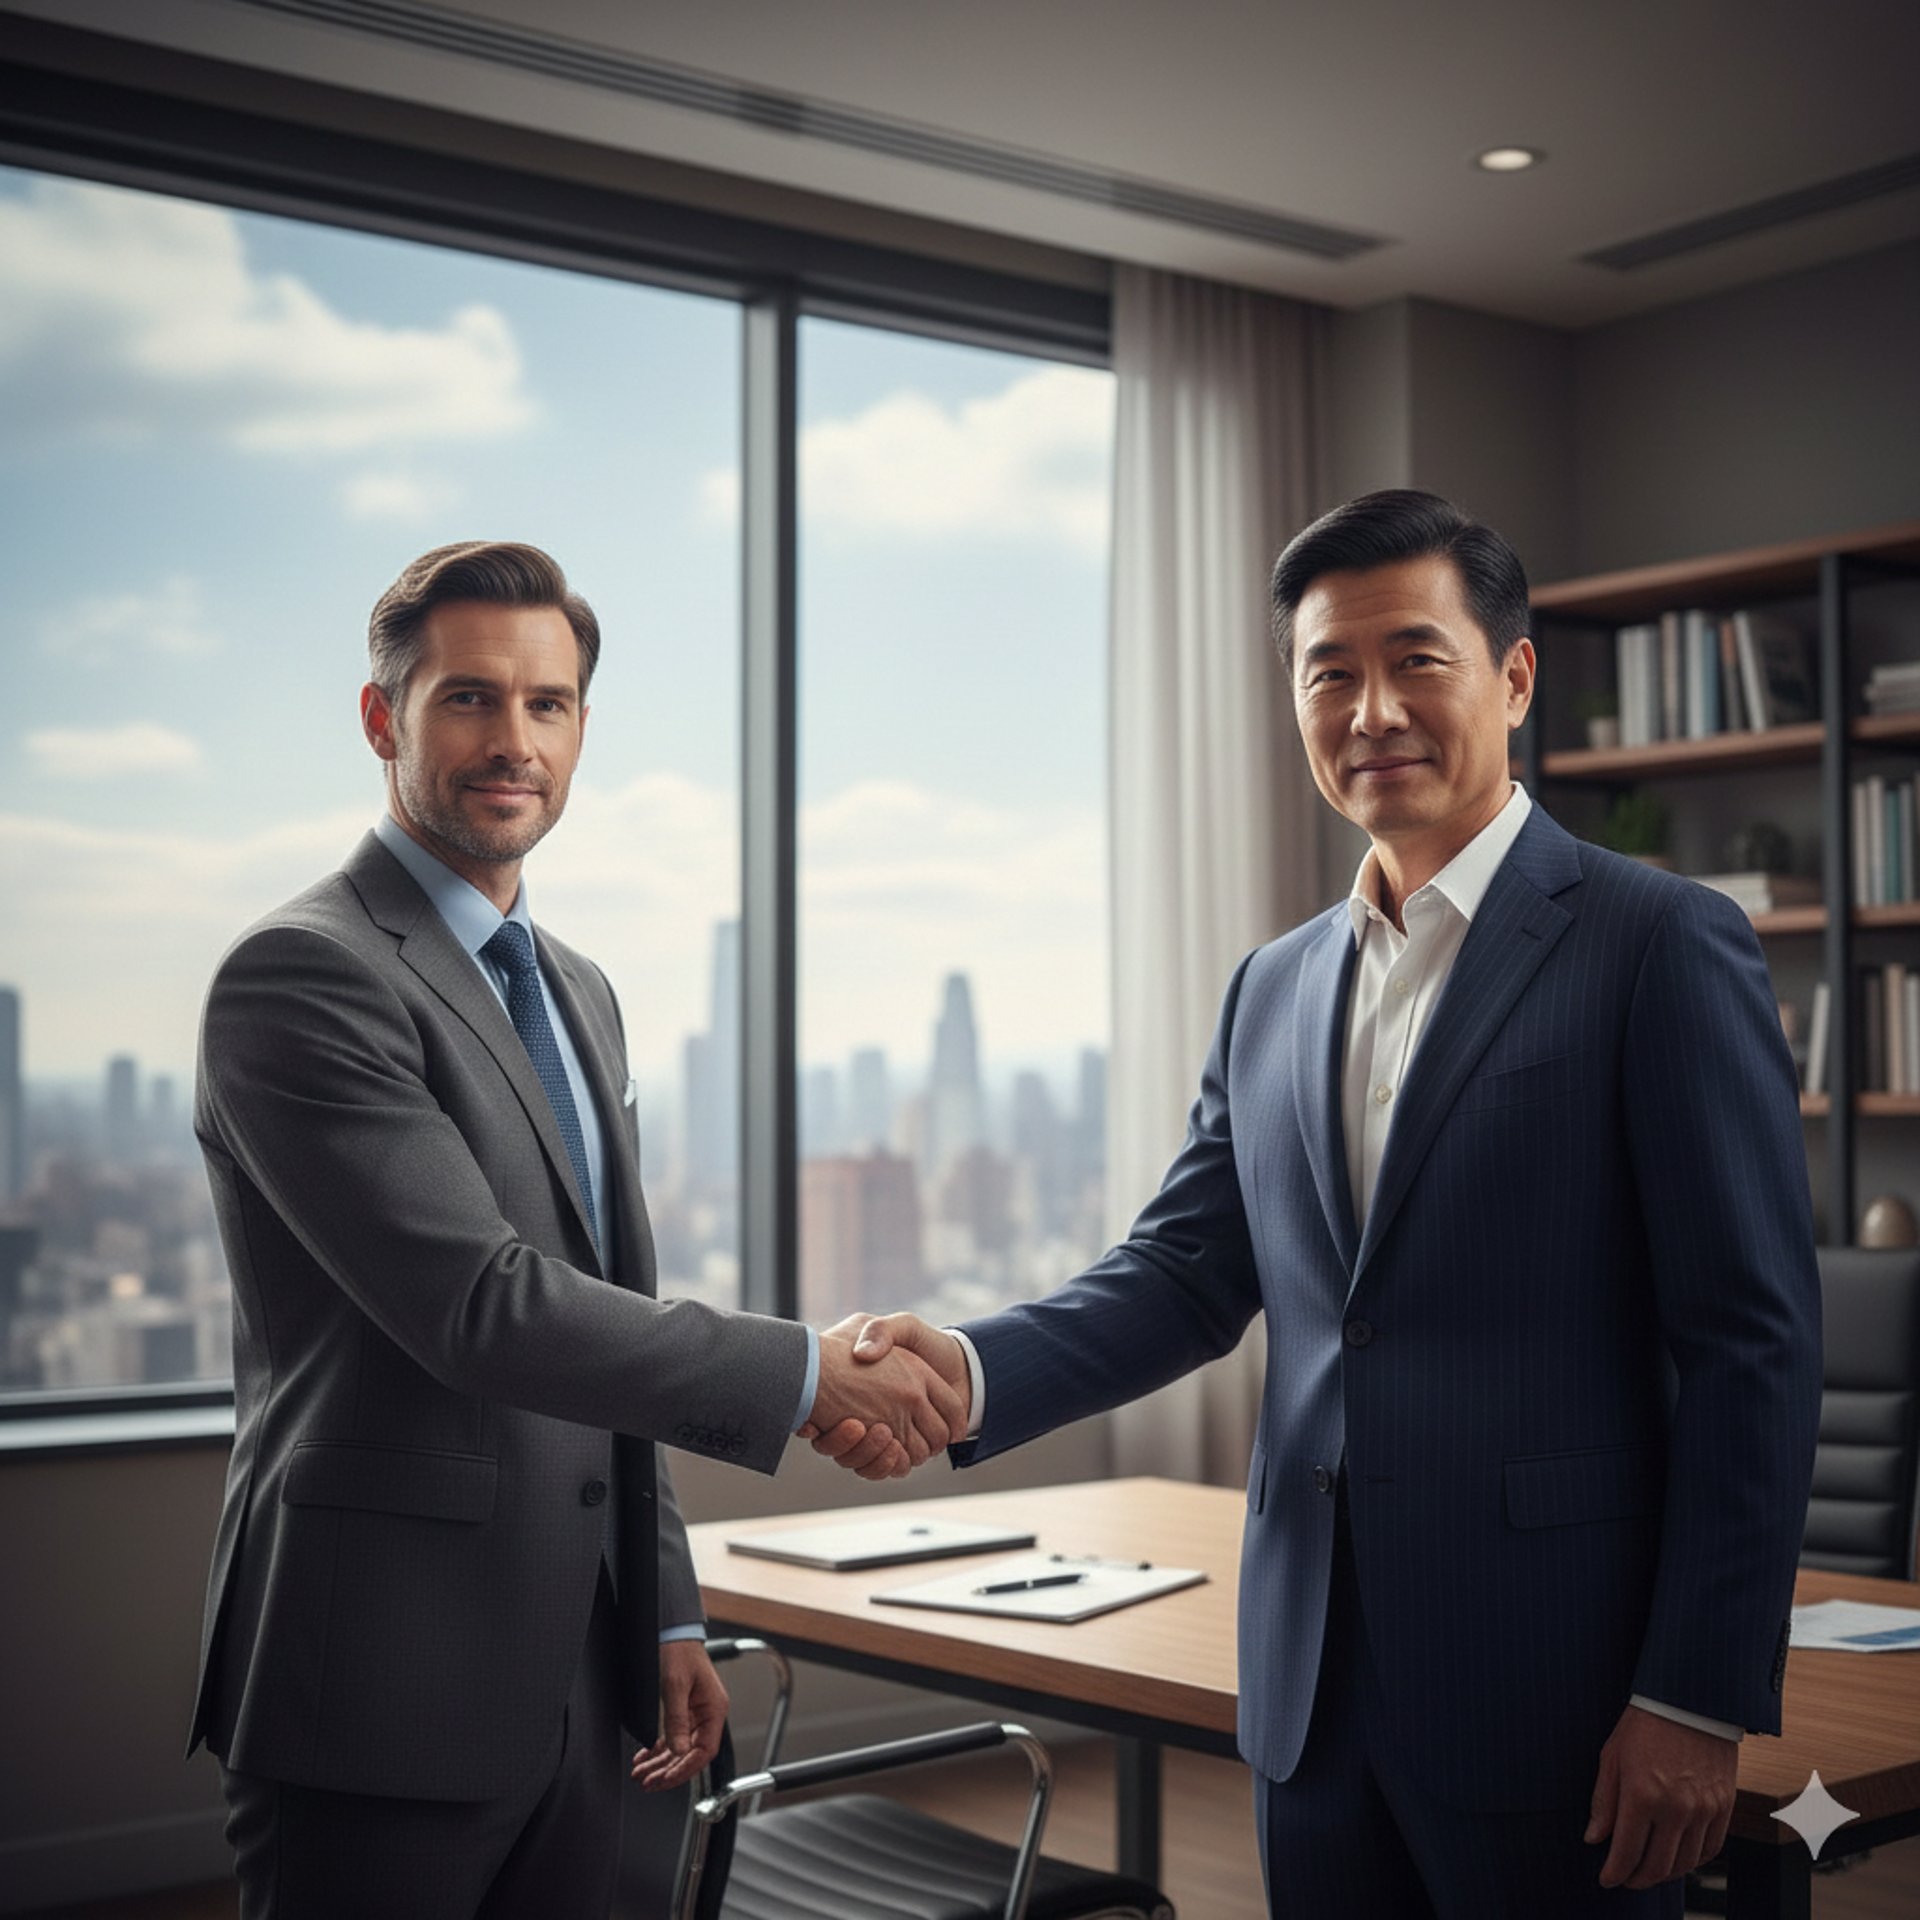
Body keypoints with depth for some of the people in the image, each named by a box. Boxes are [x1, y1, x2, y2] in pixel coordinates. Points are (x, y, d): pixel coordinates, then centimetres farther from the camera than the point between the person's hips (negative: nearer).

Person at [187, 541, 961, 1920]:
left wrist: (668, 1613, 17)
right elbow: (479, 1304, -22)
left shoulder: (578, 992, 15)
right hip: (385, 1699, -7)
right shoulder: (300, 977, -13)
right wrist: (808, 1375, -19)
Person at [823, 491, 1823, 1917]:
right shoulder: (1274, 992, 11)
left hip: (1548, 1695, -5)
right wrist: (969, 1372, -9)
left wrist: (1700, 1701, -13)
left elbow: (1754, 1345, -10)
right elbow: (1183, 1275, 10)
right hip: (1315, 1691, 6)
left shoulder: (1665, 946, -8)